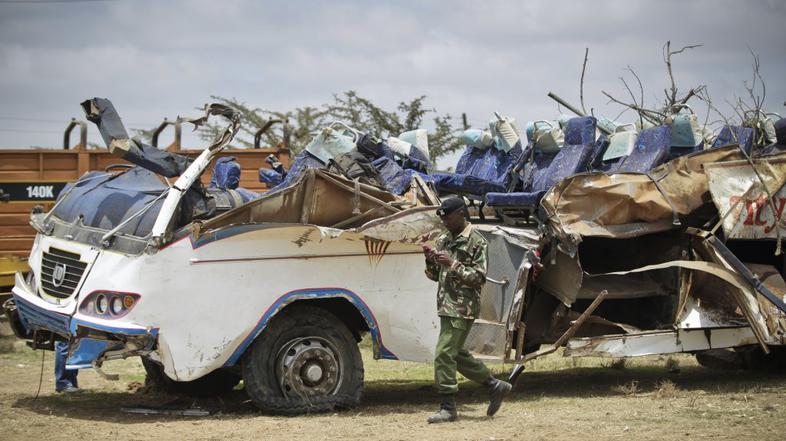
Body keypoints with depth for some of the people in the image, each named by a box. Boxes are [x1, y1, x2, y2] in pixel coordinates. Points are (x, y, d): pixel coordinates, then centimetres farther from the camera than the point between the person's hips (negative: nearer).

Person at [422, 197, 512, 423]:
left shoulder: (477, 242, -8)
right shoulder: (443, 240, 15)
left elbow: (479, 278, -12)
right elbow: (434, 275, 17)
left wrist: (453, 264, -20)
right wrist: (430, 261, -3)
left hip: (463, 308, -9)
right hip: (446, 306, 9)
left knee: (444, 355, -12)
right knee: (456, 354, 15)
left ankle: (448, 408, -7)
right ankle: (495, 386, 28)